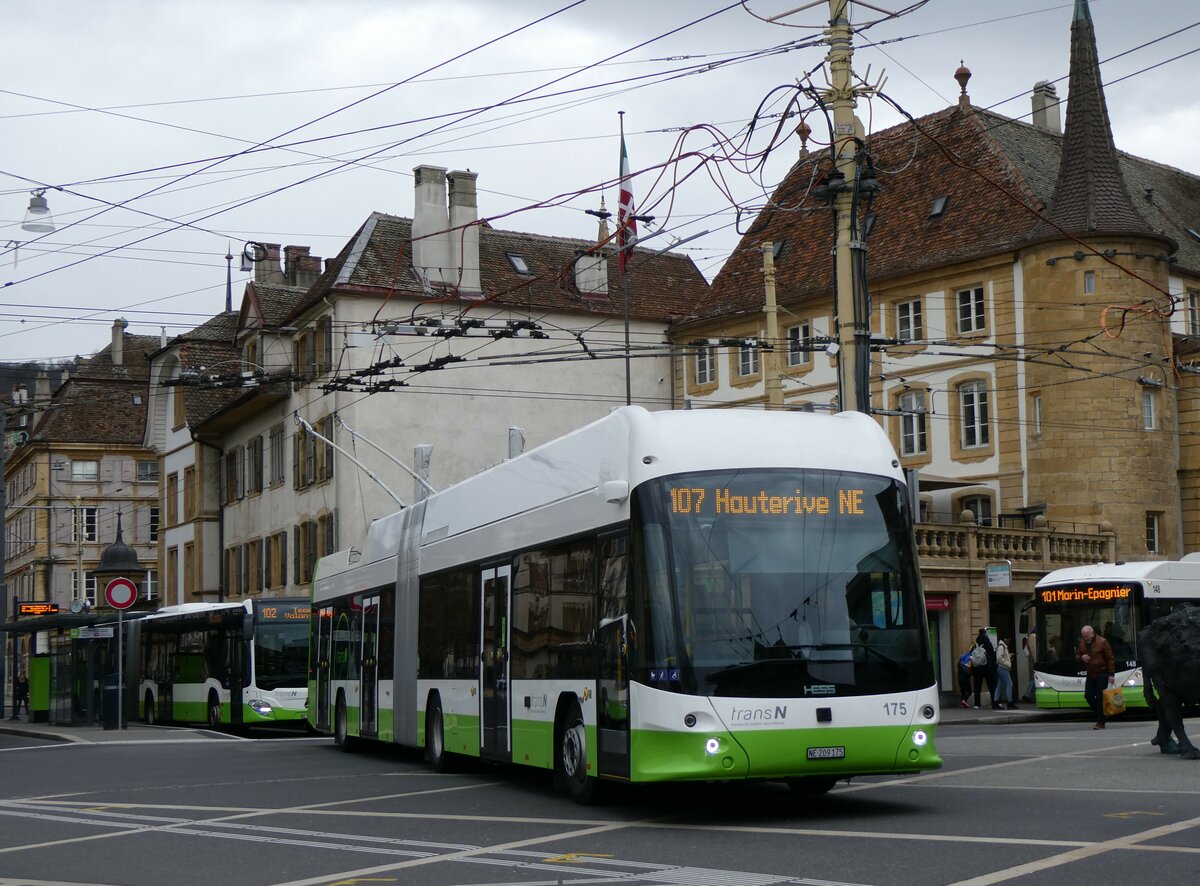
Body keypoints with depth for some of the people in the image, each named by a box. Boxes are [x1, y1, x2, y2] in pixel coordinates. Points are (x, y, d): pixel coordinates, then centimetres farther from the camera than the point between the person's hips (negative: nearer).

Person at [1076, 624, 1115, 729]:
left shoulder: (1102, 642, -11)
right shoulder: (1082, 643, 6)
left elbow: (1110, 659, -8)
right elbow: (1077, 656, 17)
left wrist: (1111, 674, -12)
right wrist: (1081, 658, -7)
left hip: (1101, 674, -6)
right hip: (1090, 674, 6)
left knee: (1099, 697, -6)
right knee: (1088, 696, 2)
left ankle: (1101, 722, 0)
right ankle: (1100, 715, 22)